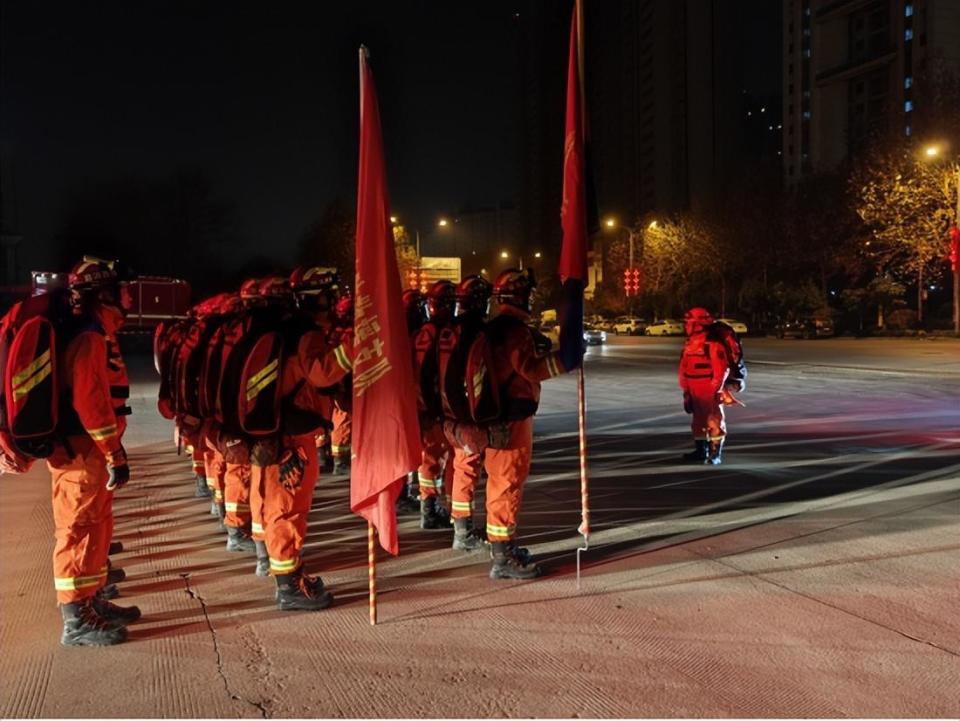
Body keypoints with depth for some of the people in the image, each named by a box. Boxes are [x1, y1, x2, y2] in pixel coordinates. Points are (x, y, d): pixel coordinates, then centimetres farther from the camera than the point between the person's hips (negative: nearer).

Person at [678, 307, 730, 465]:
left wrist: (715, 389, -17)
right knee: (698, 420, 16)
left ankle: (715, 454, 1)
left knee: (714, 421, -3)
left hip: (710, 392, -9)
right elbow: (683, 369, 15)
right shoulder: (689, 345, 9)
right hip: (694, 392, 9)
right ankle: (701, 450, 28)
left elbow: (721, 369, -18)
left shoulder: (713, 345, -17)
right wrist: (685, 390, 14)